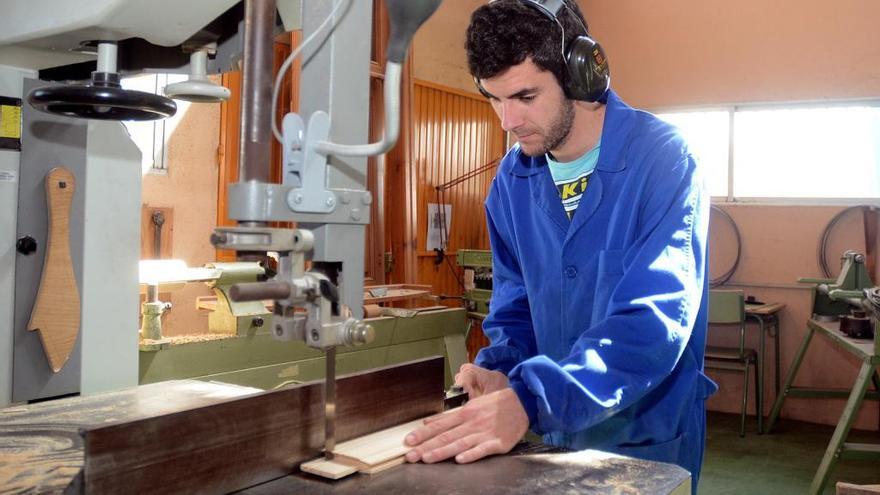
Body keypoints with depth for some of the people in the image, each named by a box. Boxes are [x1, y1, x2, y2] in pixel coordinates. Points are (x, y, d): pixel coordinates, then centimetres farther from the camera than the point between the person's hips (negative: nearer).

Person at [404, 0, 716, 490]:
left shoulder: (661, 159, -19)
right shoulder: (511, 180, -2)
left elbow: (654, 319, -29)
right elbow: (516, 304, 7)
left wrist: (533, 399, -39)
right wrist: (503, 372, -14)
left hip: (647, 436, -5)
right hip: (554, 430, 5)